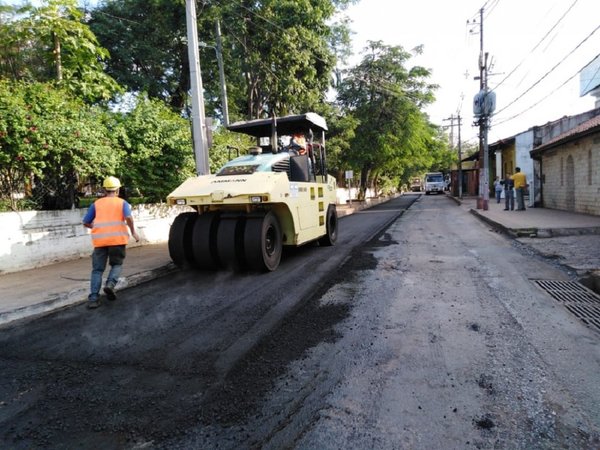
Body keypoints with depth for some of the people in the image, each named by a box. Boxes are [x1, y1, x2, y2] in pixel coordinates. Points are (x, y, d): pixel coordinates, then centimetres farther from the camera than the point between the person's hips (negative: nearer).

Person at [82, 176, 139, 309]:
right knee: (117, 264, 16)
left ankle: (93, 298, -3)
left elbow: (86, 223, 16)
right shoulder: (122, 203, 8)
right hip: (117, 238, -2)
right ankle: (110, 283, -10)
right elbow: (128, 217, -11)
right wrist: (133, 232, 0)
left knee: (97, 269, 7)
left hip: (99, 240, 2)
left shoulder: (96, 203, 15)